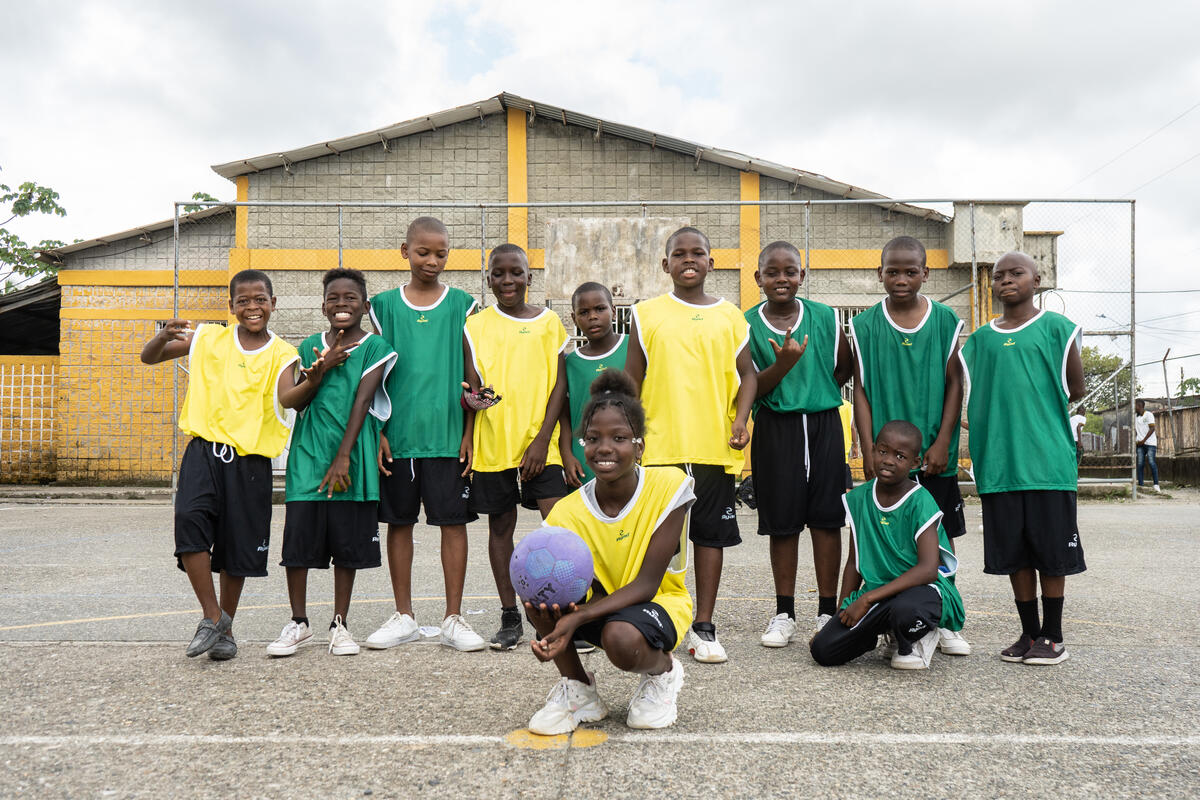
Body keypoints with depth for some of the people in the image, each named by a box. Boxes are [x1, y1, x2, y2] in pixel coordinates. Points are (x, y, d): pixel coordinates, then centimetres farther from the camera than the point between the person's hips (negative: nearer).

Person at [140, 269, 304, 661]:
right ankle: (212, 616, -6)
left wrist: (312, 381, -37)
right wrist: (165, 337, -10)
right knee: (189, 518, -22)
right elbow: (148, 358, 12)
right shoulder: (208, 339, 7)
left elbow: (287, 398, -16)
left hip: (250, 460, -1)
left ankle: (225, 629, 25)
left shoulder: (282, 354, 2)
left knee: (238, 547, 6)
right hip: (204, 450, 1)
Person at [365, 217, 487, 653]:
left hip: (448, 433, -1)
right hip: (397, 434, 1)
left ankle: (453, 618, 11)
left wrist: (470, 431, -2)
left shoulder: (462, 305, 5)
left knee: (454, 521, 1)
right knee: (399, 521, 8)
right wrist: (377, 431, 0)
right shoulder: (384, 305, 7)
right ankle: (403, 617, 20)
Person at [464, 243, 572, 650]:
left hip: (540, 442, -1)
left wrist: (543, 438, -8)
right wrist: (473, 398, -20)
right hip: (493, 443, 1)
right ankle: (510, 617, 20)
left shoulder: (549, 322, 6)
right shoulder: (476, 325, 6)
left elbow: (558, 384, 2)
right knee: (500, 526, 8)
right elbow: (471, 385, 5)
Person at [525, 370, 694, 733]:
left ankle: (663, 671, 2)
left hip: (658, 602, -3)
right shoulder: (567, 513, -13)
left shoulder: (669, 486, -20)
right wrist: (553, 624, -39)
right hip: (601, 604, 3)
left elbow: (646, 584, -23)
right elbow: (591, 594, -15)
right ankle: (579, 689, -2)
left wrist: (577, 618, -36)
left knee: (620, 638, -36)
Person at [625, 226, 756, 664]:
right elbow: (632, 380, 7)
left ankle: (703, 628, 16)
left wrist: (740, 418, -6)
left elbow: (746, 373, 10)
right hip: (660, 444, -1)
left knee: (711, 533, 6)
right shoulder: (647, 313, 5)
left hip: (714, 445, 1)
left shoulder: (729, 315, 8)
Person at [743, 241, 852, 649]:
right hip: (775, 428, -1)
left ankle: (827, 611, 15)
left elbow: (845, 368, 14)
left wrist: (817, 395, 4)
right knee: (782, 520, 5)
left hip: (824, 425, 1)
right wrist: (783, 364, -18)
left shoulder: (825, 317, 3)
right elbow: (750, 389, -4)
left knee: (826, 516, 4)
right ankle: (784, 613, 16)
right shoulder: (747, 324, 0)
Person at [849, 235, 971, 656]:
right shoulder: (865, 325, 2)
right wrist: (869, 450, -5)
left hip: (934, 453, 1)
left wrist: (942, 443, -6)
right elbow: (861, 390, 2)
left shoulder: (945, 321, 4)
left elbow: (954, 385, 4)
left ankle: (944, 622, 19)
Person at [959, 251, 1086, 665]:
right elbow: (969, 397, 10)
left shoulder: (1056, 327, 2)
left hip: (1048, 458, -3)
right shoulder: (980, 339, 12)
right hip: (999, 461, 3)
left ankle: (1052, 636, 16)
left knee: (1052, 550, 4)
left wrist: (1035, 402, 3)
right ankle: (1029, 634, 21)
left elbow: (1076, 389, 1)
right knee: (1014, 552, 8)